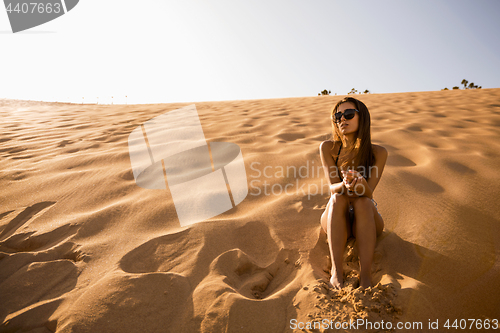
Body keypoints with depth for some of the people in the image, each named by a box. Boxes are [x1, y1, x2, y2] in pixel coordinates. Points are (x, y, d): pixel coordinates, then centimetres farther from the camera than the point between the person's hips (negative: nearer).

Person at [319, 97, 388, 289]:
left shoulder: (378, 152, -11)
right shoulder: (328, 148, -9)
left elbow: (369, 193, -20)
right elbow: (333, 188, -17)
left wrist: (360, 184, -45)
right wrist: (345, 185, -42)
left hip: (366, 221, 0)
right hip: (336, 222, 1)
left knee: (362, 201, -33)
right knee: (338, 199, -32)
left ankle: (366, 277, -38)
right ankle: (336, 271, -37)